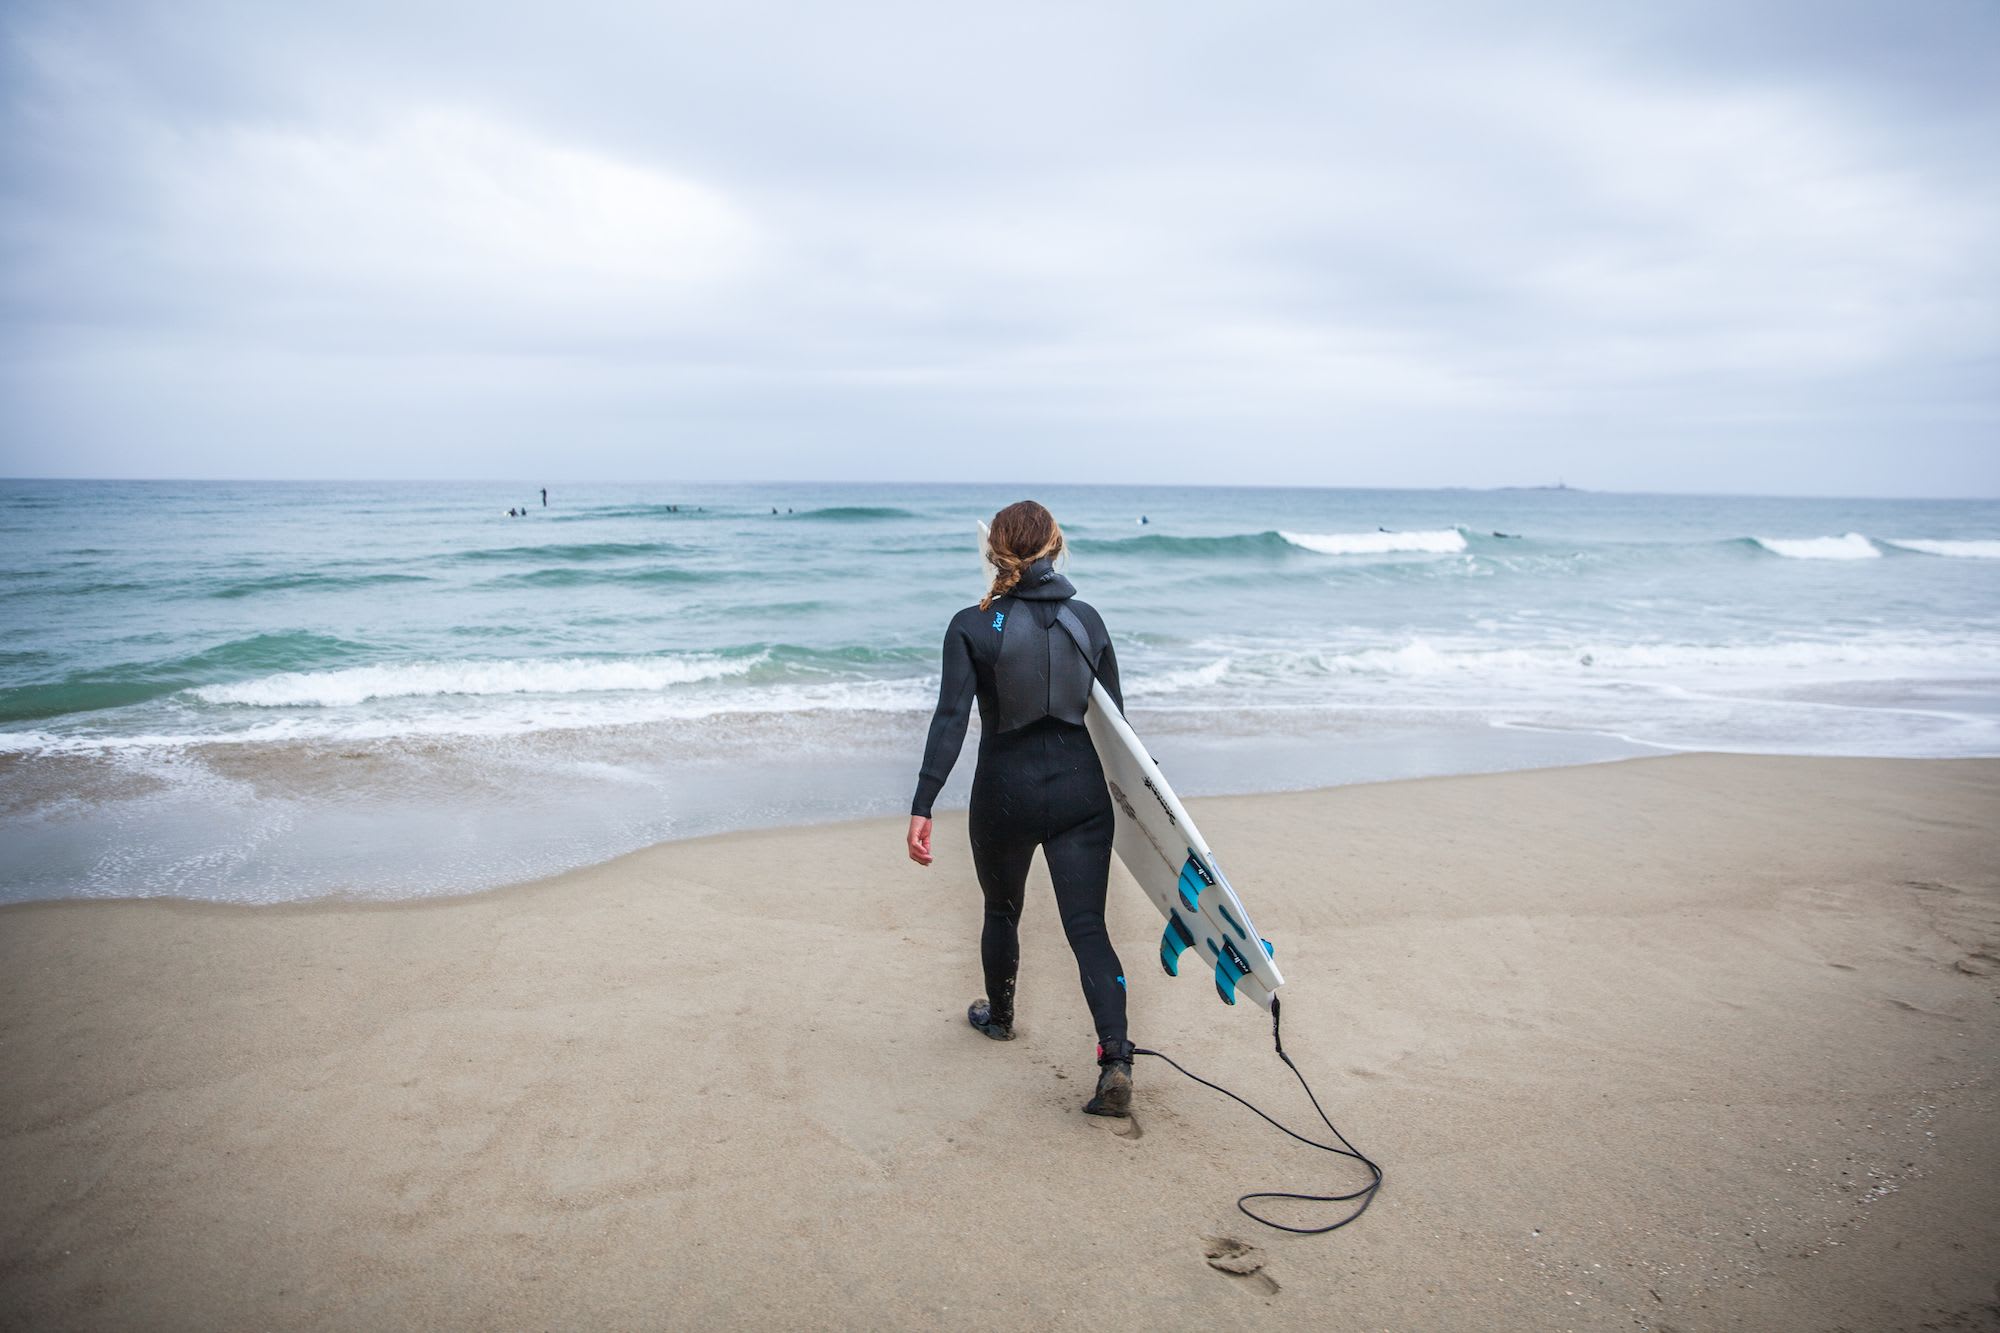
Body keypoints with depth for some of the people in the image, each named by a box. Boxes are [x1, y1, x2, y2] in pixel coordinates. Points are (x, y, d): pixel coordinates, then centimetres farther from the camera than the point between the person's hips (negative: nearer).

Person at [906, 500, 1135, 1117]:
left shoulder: (972, 627, -8)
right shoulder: (1088, 619, 2)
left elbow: (951, 719, -17)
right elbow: (1114, 716, 8)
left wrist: (922, 805, -18)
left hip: (1006, 793, -1)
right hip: (1080, 790, 2)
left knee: (1002, 910, 23)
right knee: (1088, 927, 2)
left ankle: (998, 1016, 45)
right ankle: (1116, 1060, -12)